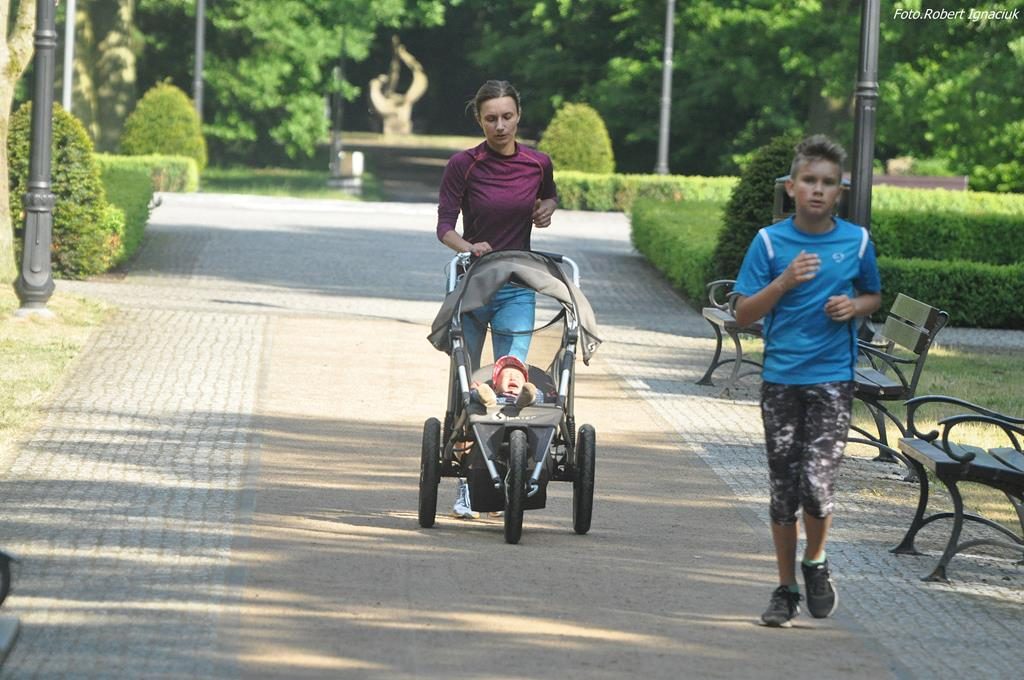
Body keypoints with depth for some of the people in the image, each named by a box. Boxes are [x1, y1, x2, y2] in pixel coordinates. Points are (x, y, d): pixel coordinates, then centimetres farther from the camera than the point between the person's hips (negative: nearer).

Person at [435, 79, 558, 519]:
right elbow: (445, 226, -8)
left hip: (517, 288, 1)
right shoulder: (463, 165, -8)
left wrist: (546, 210, -1)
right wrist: (468, 247, -28)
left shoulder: (537, 164, 0)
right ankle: (464, 487, 14)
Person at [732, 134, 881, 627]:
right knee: (783, 488, 6)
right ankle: (786, 590, 20)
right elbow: (743, 314, -2)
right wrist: (785, 281, -16)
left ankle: (816, 563, 14)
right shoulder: (770, 241, -2)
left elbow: (873, 296, 18)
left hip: (833, 377, -1)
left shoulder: (856, 241, 1)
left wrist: (854, 306, -5)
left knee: (817, 482, -14)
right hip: (781, 377, 1)